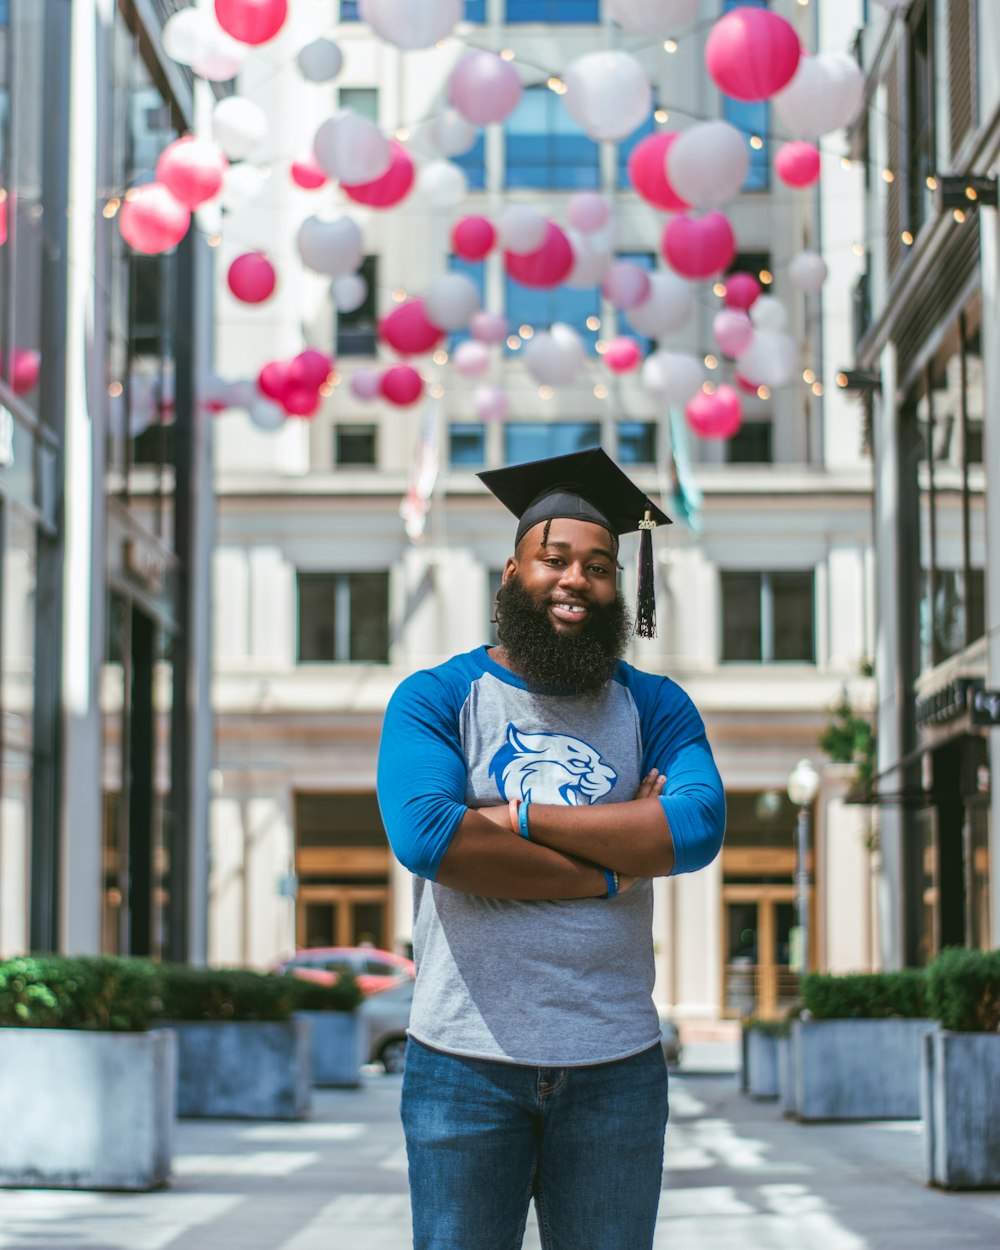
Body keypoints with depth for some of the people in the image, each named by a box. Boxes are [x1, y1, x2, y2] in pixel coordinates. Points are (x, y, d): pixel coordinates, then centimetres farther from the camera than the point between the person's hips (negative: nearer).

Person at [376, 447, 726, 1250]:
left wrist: (520, 816, -12)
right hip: (465, 1063, -2)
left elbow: (699, 827, -10)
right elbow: (425, 834, -16)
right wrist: (609, 871, -12)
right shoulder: (435, 699, 2)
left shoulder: (655, 708, 9)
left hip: (617, 1066, 2)